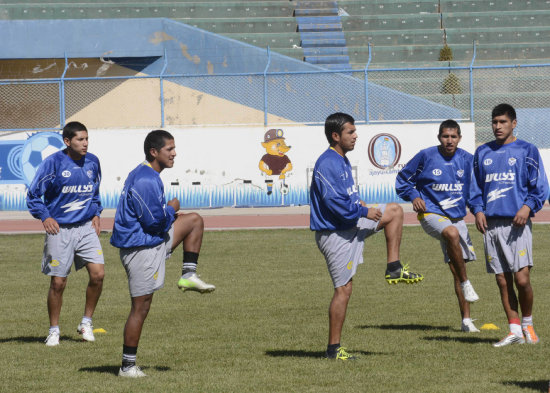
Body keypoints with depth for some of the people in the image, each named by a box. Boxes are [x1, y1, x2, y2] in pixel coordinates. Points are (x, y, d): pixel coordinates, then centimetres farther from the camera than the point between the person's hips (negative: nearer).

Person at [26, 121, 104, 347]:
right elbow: (33, 195, -5)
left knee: (98, 274, -10)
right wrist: (44, 216, -18)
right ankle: (54, 330, 17)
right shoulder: (53, 163, -10)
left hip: (87, 227, 4)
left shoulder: (92, 162, 5)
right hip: (60, 229, -4)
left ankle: (86, 322, 8)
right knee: (58, 283, 1)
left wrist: (96, 213, 9)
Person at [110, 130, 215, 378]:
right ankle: (127, 366, 0)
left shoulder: (145, 176, 11)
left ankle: (188, 276, 12)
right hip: (141, 248, -10)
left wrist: (168, 214, 8)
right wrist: (172, 209, -4)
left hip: (153, 242, 10)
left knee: (195, 220, 17)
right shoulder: (146, 181, -22)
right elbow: (155, 221, -22)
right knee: (141, 308, -6)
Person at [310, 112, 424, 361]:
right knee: (343, 290, -7)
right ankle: (333, 349, 0)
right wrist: (364, 212, -17)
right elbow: (335, 202, -26)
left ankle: (394, 268, 13)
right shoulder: (327, 165, -20)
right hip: (335, 234, -10)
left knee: (395, 211, 16)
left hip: (351, 225, 10)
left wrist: (357, 204, 8)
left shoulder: (342, 161, 11)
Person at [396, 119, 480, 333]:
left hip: (457, 217, 4)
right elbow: (403, 179, 7)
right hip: (431, 213, -4)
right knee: (452, 233, -38)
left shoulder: (466, 159, 4)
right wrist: (414, 196, -7)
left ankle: (466, 320, 11)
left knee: (458, 268, 5)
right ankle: (466, 284, -26)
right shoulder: (426, 156, -5)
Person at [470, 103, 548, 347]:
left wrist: (528, 207, -14)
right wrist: (478, 210, 4)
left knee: (521, 278, -12)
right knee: (503, 281, 3)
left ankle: (527, 324, 9)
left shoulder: (526, 151, 4)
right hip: (491, 224, 4)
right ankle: (514, 330, 9)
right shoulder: (482, 153, 15)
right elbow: (475, 187, 21)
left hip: (517, 223, -4)